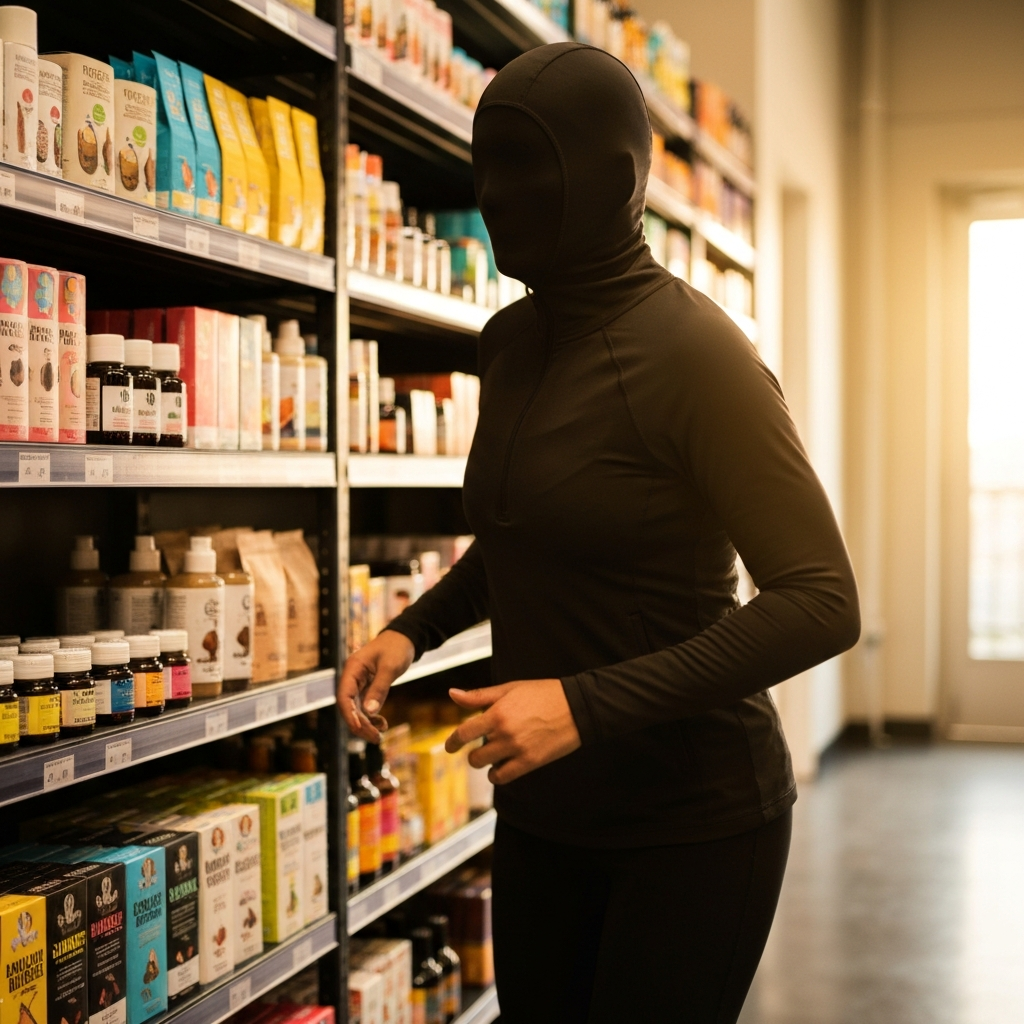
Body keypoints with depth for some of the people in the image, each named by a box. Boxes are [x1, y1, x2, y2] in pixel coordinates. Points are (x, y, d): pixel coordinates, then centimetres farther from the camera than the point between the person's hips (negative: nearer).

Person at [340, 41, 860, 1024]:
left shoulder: (690, 349, -20)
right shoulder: (512, 343, 2)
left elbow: (821, 603, -23)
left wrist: (588, 704, -28)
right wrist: (412, 630, 2)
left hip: (695, 822, -7)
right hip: (544, 814, 7)